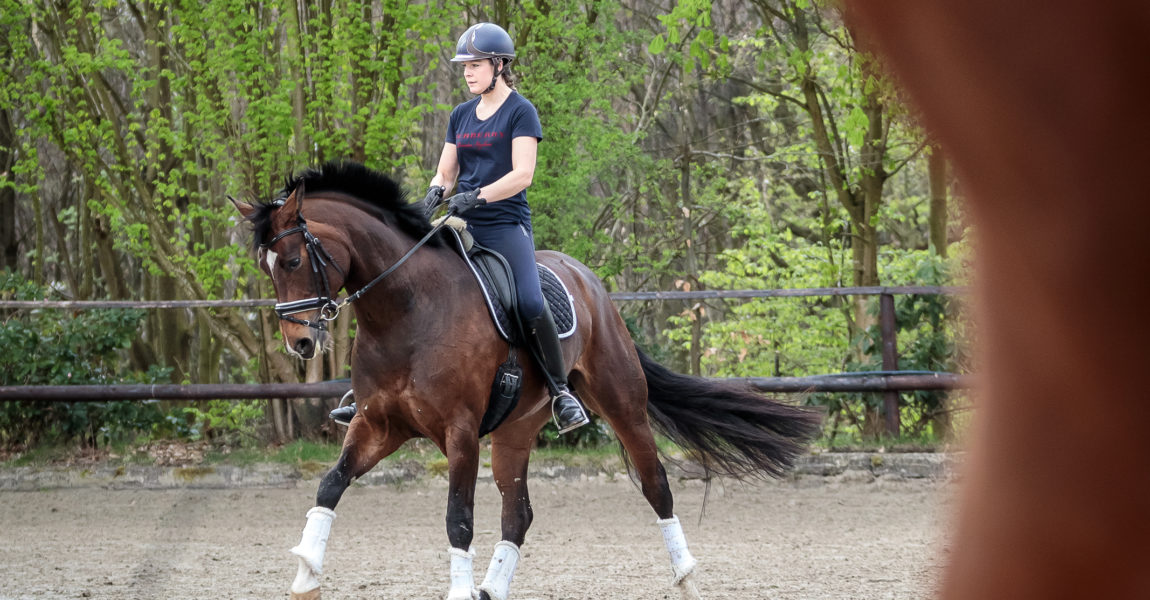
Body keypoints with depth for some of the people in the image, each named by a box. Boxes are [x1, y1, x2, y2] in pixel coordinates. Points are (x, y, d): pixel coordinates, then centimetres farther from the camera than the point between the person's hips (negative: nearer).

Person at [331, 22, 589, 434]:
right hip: (463, 228, 6)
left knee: (530, 304, -26)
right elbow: (446, 172, 16)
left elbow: (523, 174, -14)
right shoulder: (461, 115, 16)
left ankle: (561, 393, -12)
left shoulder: (520, 112, -3)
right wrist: (436, 191, -7)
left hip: (506, 225, -6)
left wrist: (477, 196, -25)